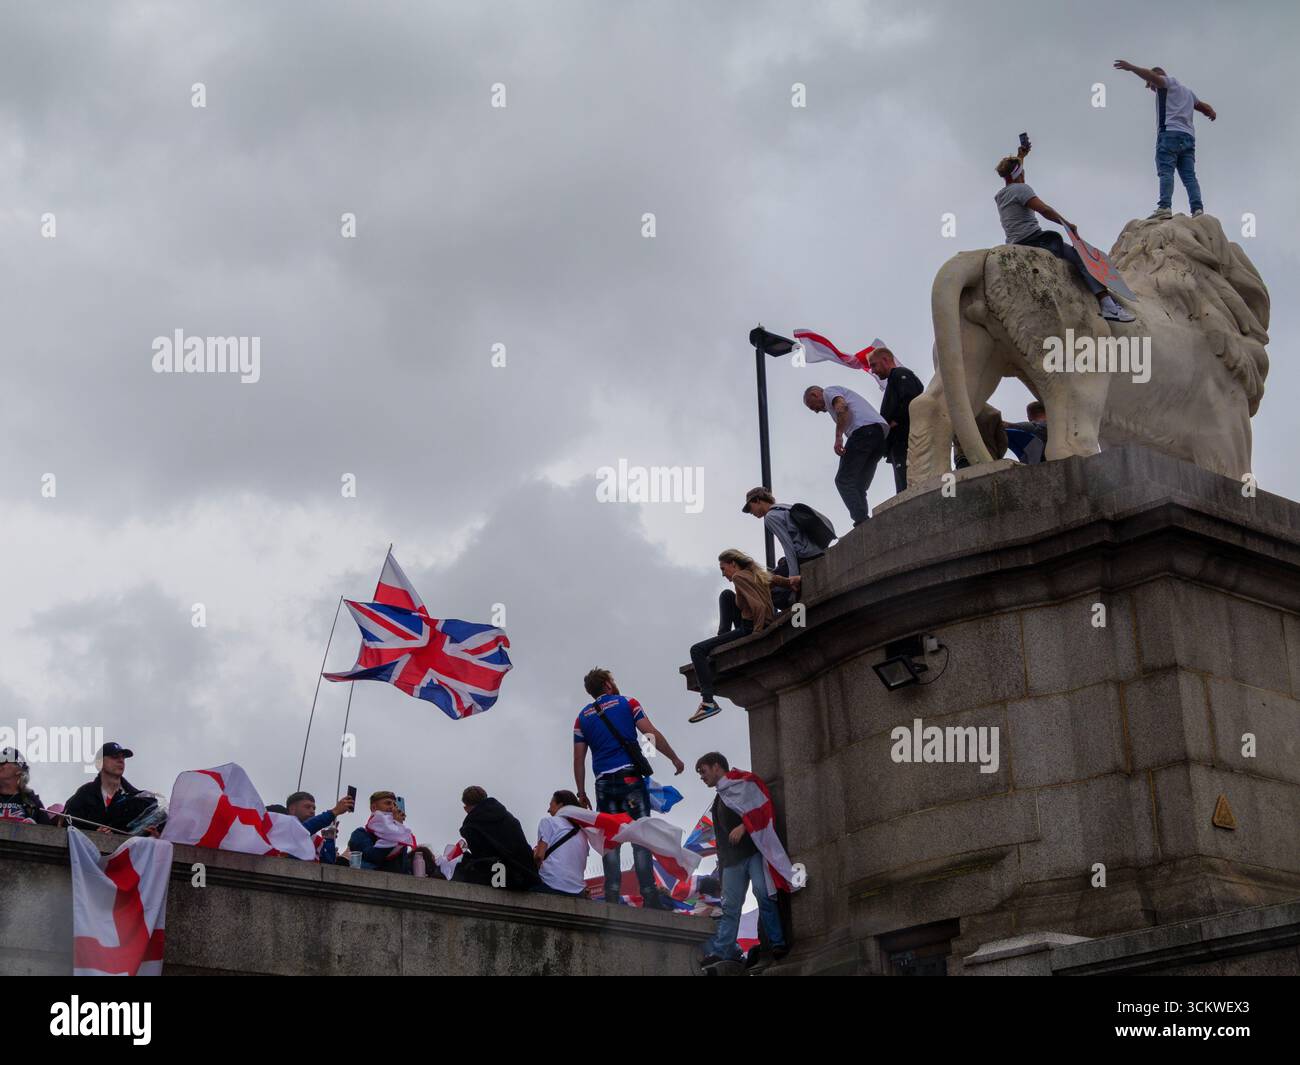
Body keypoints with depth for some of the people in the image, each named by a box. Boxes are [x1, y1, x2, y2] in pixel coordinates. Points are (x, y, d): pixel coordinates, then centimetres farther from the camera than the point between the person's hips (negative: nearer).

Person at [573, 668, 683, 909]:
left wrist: (581, 793, 15)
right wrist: (675, 759, 8)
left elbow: (578, 759, 11)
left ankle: (612, 896, -8)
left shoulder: (582, 717, 15)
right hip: (631, 777, -3)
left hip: (604, 783, 3)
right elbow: (652, 735, -2)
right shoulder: (627, 704, 7)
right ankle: (649, 896, -13)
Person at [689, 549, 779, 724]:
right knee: (727, 595, 25)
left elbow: (758, 606, -22)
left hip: (750, 629, -10)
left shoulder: (739, 577, -11)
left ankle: (708, 701, -22)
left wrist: (757, 633, -19)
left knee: (697, 650, -11)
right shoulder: (760, 575, 16)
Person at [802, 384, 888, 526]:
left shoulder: (829, 392, 13)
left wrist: (838, 437, -15)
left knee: (844, 480, -7)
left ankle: (861, 522, -20)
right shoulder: (845, 392, 40)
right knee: (859, 486, 8)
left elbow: (842, 407, -9)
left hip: (863, 429, -8)